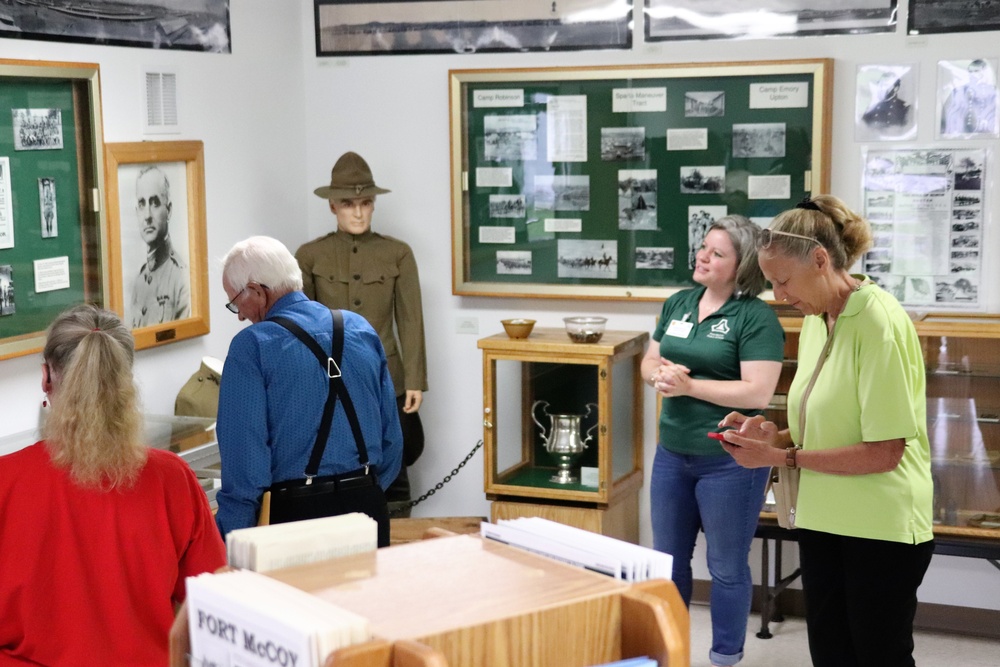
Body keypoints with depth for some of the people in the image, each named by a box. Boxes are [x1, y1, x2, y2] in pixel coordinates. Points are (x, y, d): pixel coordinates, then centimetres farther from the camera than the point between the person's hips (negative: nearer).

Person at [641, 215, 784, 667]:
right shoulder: (678, 304, 7)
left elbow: (758, 392, -20)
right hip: (672, 453, 7)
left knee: (727, 566, 9)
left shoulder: (756, 317, -13)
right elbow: (649, 363, 14)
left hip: (729, 460, -6)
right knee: (667, 559, 17)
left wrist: (689, 385, -21)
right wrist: (661, 374, -10)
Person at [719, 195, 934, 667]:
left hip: (882, 528, -7)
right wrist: (777, 436, -3)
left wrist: (784, 458, -17)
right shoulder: (815, 321, 6)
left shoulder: (878, 322, -17)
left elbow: (884, 451, -20)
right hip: (823, 521, 7)